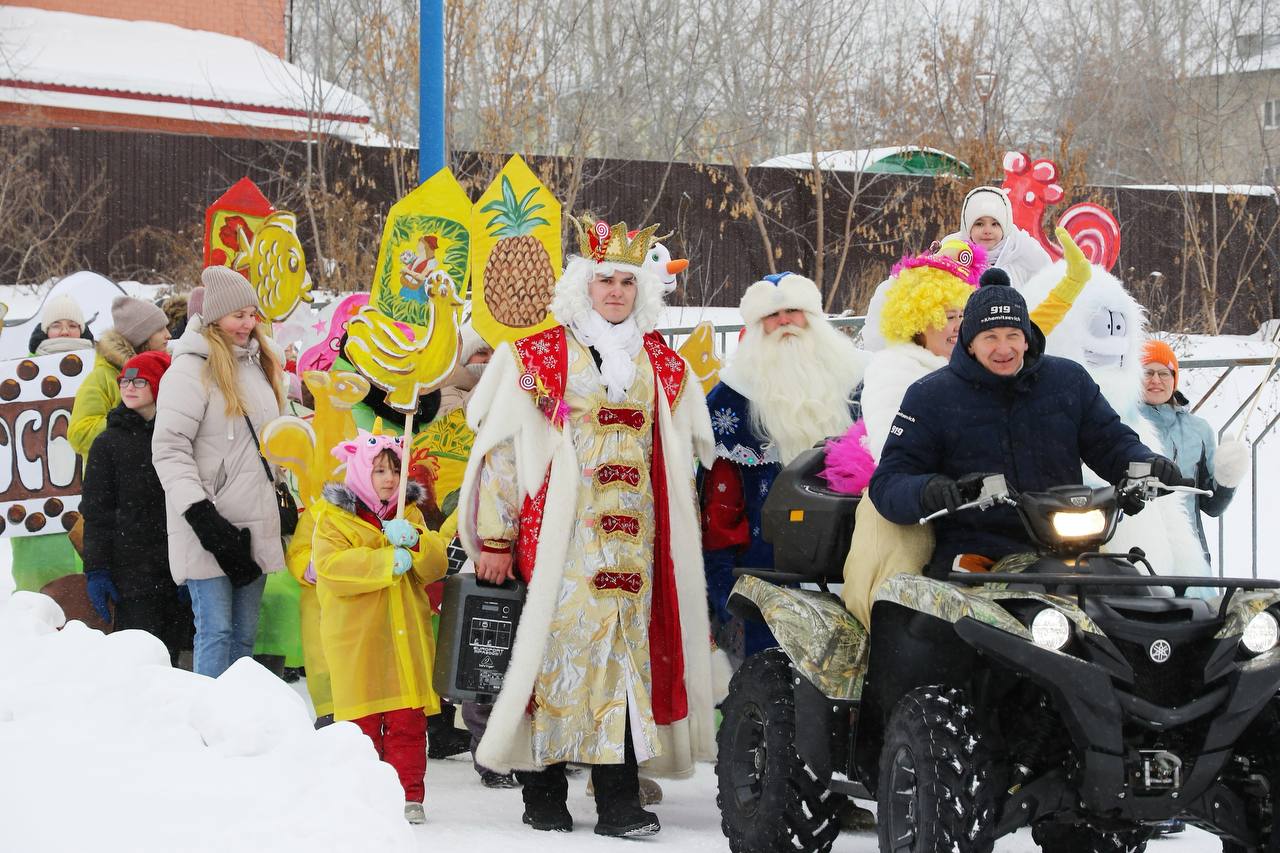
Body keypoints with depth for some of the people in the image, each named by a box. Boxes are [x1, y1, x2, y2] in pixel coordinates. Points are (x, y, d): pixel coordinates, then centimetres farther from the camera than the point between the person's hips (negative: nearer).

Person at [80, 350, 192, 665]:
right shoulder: (109, 443, 6)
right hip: (132, 567, -2)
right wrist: (96, 570, -4)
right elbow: (96, 512, 4)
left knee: (170, 657, 3)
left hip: (178, 567, 2)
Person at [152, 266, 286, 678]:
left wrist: (283, 497, 21)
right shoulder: (191, 369, -10)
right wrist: (200, 513, -21)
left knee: (245, 633, 10)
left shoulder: (258, 364, 16)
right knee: (216, 630, -10)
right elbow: (169, 448, -15)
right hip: (211, 527, -8)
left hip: (254, 524, 8)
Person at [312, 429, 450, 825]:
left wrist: (413, 542, -14)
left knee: (408, 719, 4)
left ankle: (408, 794, 11)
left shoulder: (409, 514, 14)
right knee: (362, 719, 0)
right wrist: (386, 561, -21)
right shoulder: (334, 517, -1)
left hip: (406, 637, 4)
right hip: (356, 639, -4)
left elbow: (434, 566, 7)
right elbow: (331, 568, -16)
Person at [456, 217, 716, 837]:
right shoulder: (539, 356, 3)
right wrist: (495, 537, -3)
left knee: (625, 646, -2)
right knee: (555, 644, -6)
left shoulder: (664, 366, 15)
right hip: (558, 531, -3)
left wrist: (679, 541, 20)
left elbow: (684, 458, 23)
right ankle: (543, 796, 3)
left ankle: (618, 799, 0)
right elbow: (500, 446, 1)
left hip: (633, 535, 3)